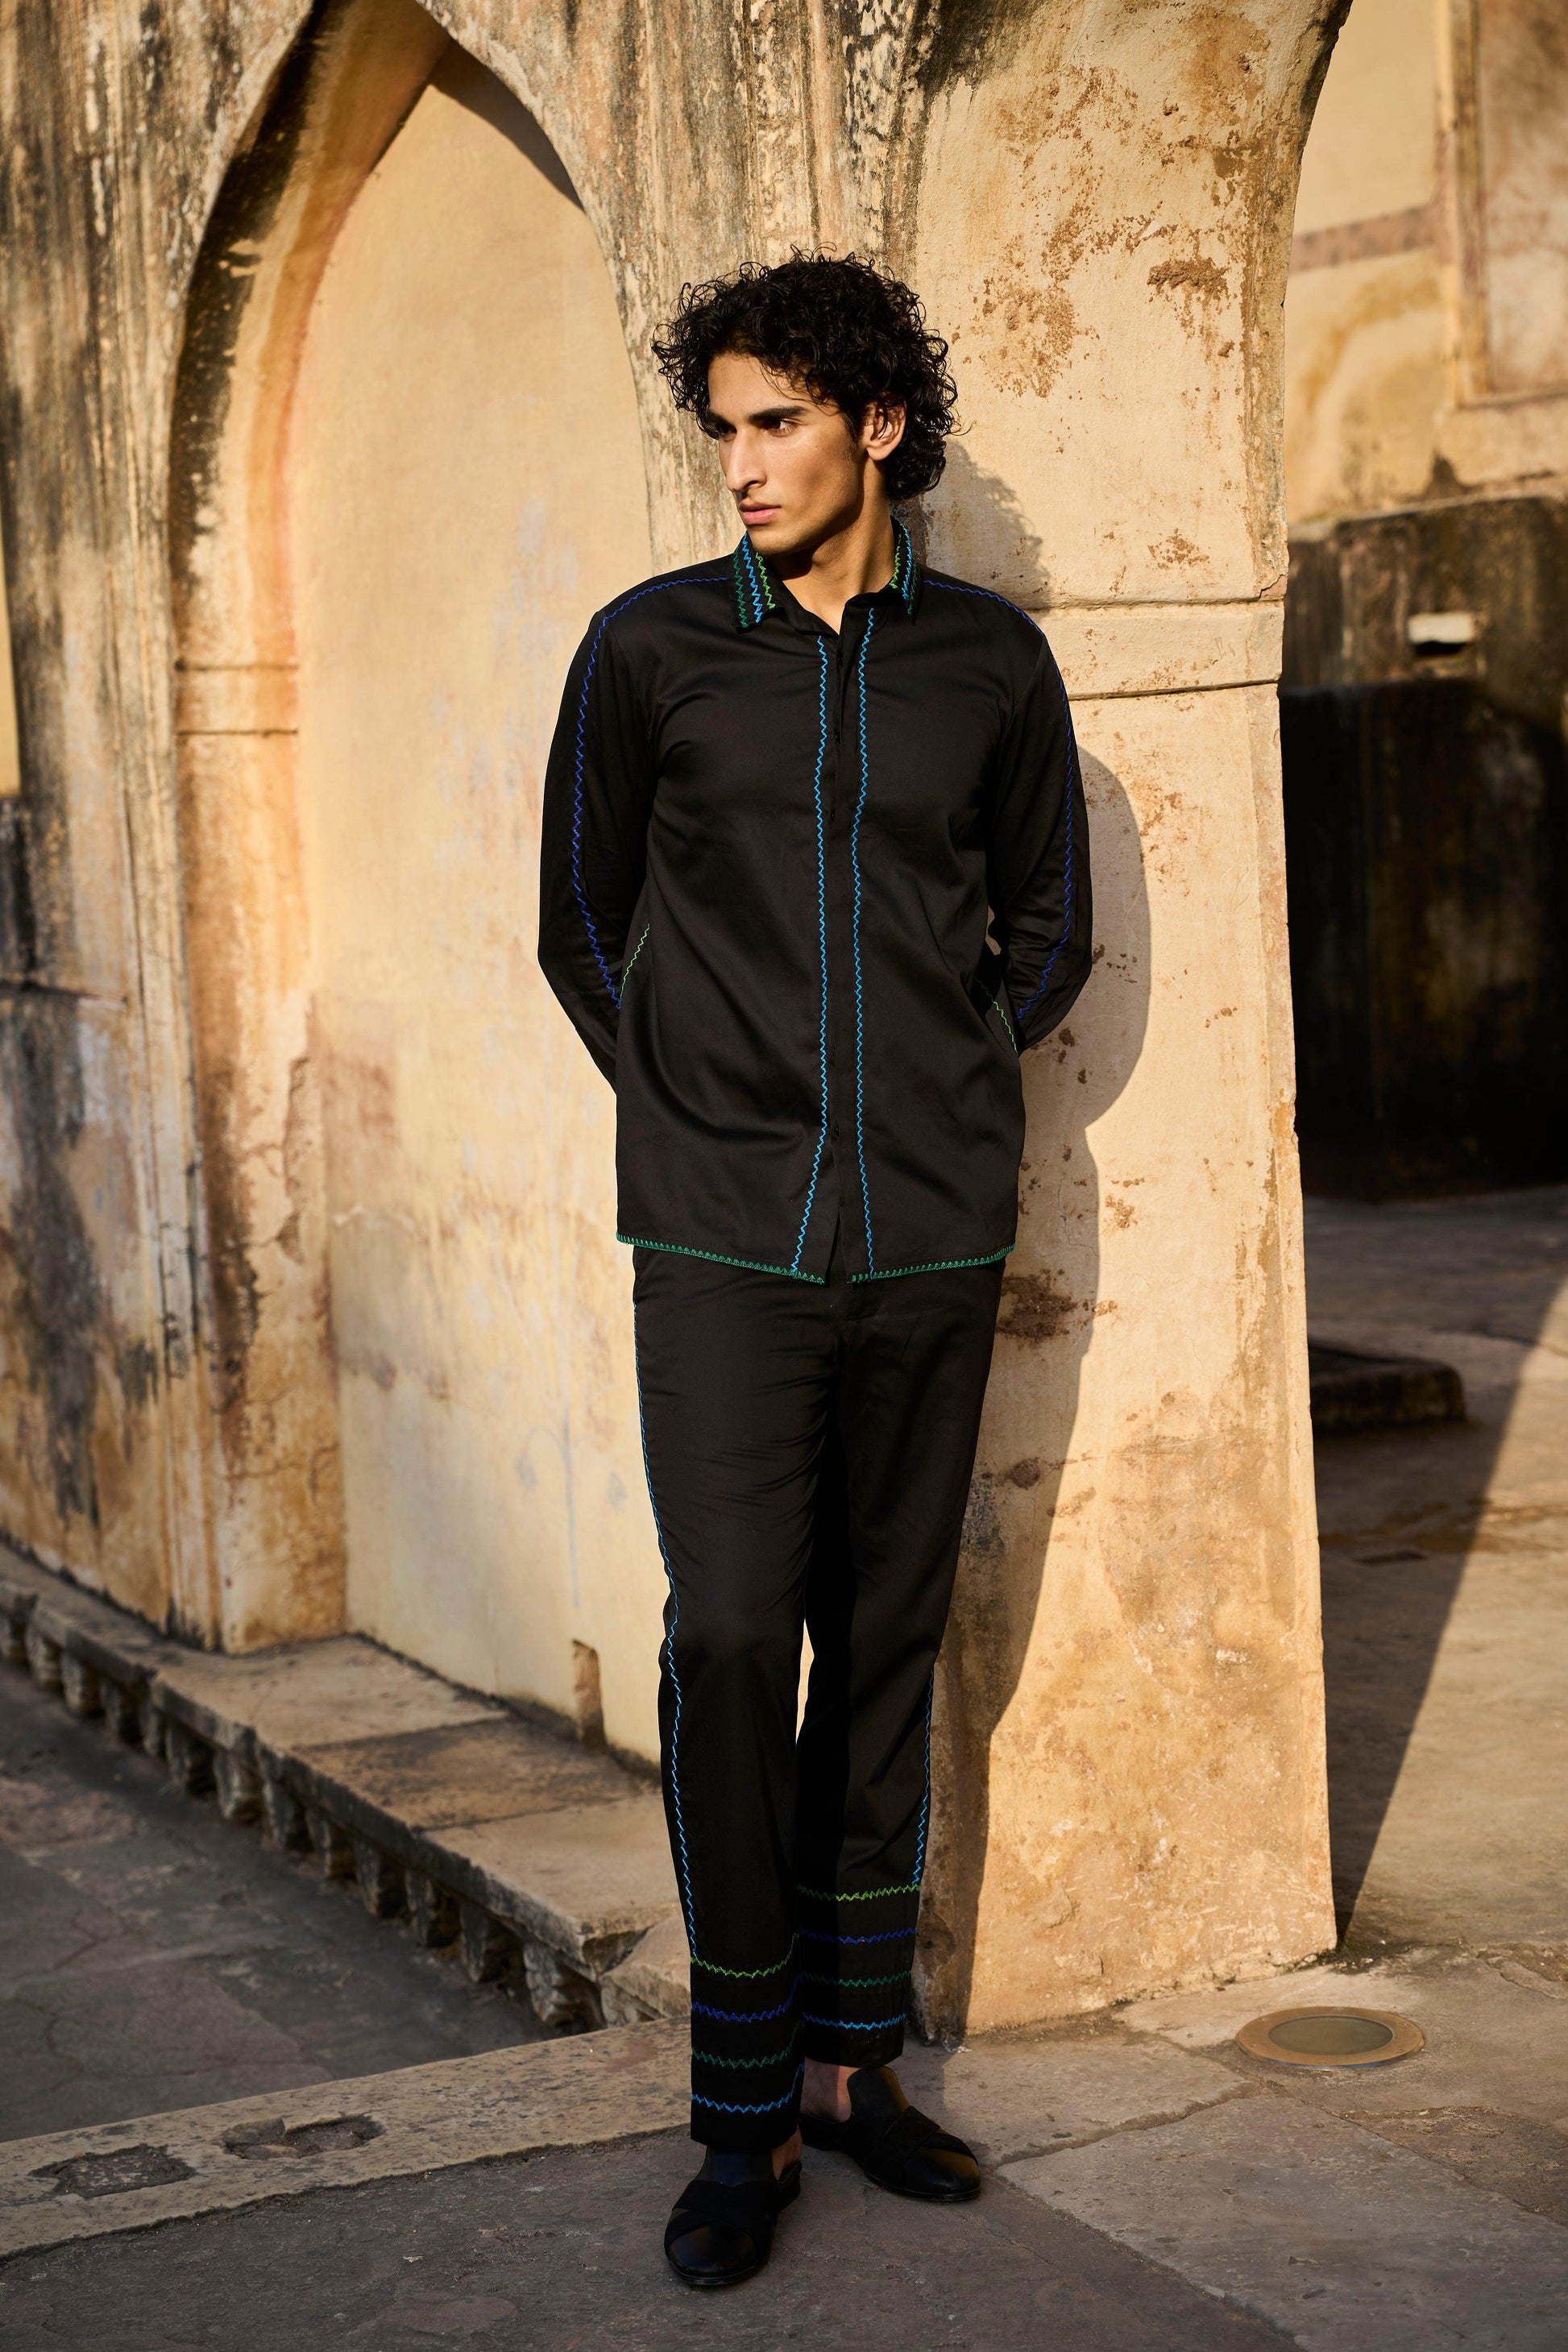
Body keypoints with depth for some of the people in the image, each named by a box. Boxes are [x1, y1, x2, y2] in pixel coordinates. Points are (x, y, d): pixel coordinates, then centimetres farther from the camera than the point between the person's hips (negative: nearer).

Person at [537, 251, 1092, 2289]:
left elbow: (1048, 933, 17)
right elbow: (581, 924, 12)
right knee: (730, 1637, -9)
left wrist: (943, 1089, 9)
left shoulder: (991, 661, 6)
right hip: (724, 1231, -2)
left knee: (886, 1641, 8)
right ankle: (744, 2114, 3)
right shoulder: (651, 648, 3)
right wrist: (692, 1107, 7)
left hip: (934, 1229, 2)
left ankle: (852, 2061, 21)